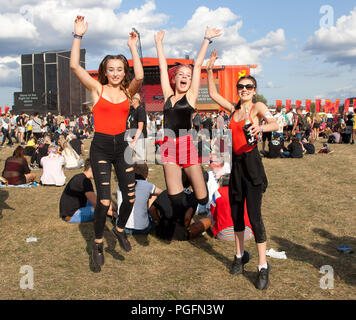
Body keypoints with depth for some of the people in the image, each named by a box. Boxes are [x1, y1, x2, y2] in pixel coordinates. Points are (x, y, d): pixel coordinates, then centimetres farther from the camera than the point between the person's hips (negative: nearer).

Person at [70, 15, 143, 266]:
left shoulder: (128, 91, 5)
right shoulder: (97, 88, 1)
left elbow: (139, 76, -17)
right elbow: (75, 66, -11)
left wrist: (133, 47, -15)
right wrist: (78, 36, -15)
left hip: (122, 146, 3)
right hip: (101, 147, -3)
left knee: (130, 196, 3)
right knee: (104, 200, -8)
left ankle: (120, 229, 34)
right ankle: (98, 242, 16)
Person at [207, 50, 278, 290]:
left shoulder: (258, 106, -3)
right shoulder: (234, 109, 14)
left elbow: (275, 124, -19)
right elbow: (213, 94, 20)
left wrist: (261, 127, -41)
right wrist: (210, 70, 10)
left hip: (251, 164, -6)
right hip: (236, 164, 7)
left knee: (254, 215, -10)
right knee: (236, 213, 13)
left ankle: (263, 267, -2)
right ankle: (240, 255, 31)